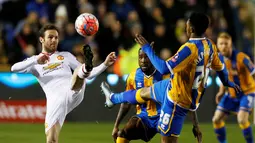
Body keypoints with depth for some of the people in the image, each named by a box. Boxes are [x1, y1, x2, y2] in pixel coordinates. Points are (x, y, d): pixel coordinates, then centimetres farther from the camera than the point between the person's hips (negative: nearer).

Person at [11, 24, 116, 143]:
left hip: (73, 93, 0)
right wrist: (36, 60, -11)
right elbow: (14, 68, 1)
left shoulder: (66, 56, 28)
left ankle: (87, 67, -67)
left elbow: (89, 75, 26)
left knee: (79, 72, -32)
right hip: (55, 101, 0)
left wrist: (105, 64, 11)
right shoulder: (34, 61, 21)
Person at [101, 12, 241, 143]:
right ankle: (113, 98, 59)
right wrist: (227, 82, 35)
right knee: (145, 92, 32)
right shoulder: (209, 45, -5)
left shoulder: (190, 49, -33)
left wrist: (147, 48, -25)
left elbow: (164, 68, -35)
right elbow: (219, 67, 13)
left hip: (178, 100, -10)